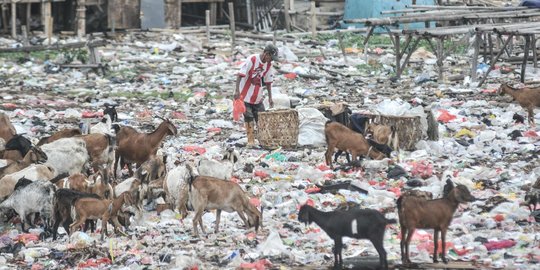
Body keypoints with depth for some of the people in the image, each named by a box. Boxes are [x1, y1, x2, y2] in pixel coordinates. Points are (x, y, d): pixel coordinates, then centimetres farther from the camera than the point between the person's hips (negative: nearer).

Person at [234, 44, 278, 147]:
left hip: (258, 96, 6)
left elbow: (268, 82, 10)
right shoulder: (251, 60, -18)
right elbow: (240, 75, -22)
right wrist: (237, 90, -29)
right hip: (245, 95, -6)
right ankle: (250, 141, -2)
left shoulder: (268, 65, 2)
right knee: (249, 118, -6)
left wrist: (270, 97, 8)